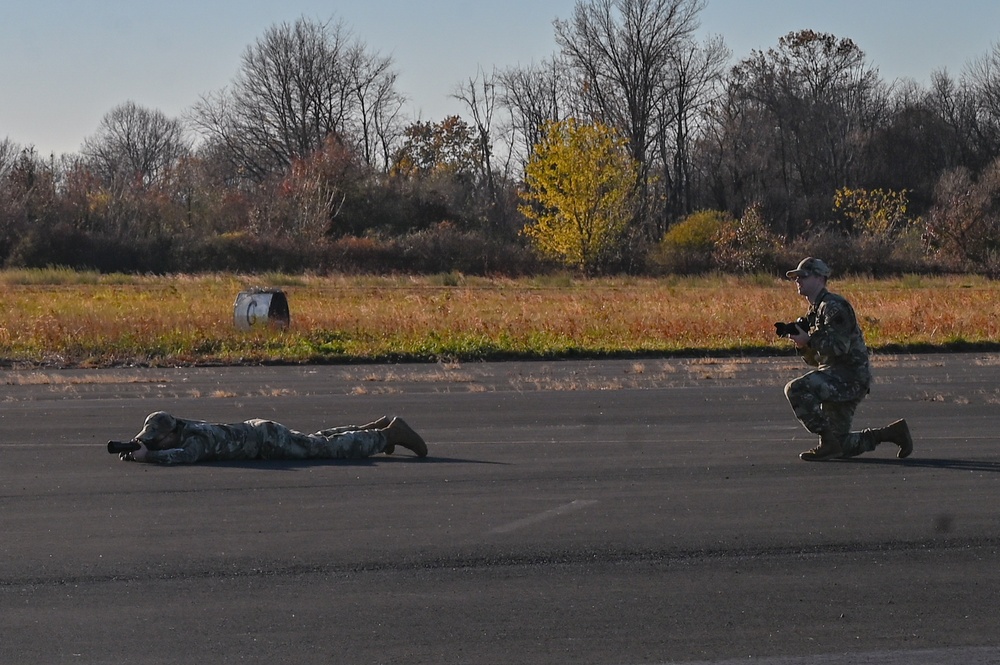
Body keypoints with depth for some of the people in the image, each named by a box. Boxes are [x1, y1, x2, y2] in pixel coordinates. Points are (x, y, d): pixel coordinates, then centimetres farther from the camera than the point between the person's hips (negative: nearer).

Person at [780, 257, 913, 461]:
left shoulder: (834, 306, -12)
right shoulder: (815, 309, 19)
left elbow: (839, 346, -24)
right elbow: (815, 359, 21)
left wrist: (809, 340, -19)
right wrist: (802, 343, 2)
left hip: (850, 377, -10)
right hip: (837, 380, 10)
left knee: (796, 389, -28)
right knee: (841, 446, 10)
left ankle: (828, 443, -21)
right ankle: (893, 432, 22)